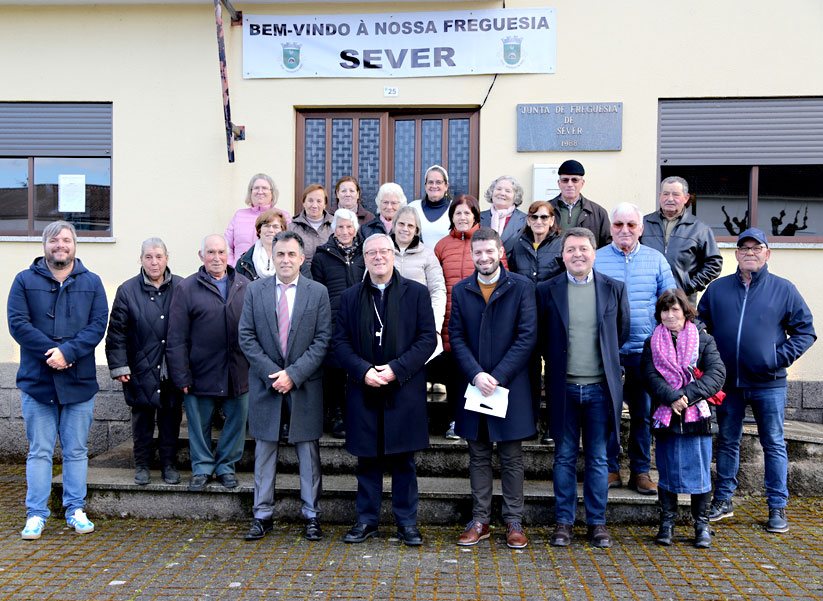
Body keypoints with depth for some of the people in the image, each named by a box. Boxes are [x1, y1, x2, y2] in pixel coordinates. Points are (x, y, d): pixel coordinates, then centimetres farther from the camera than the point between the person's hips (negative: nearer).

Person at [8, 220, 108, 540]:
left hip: (79, 381, 1)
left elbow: (98, 324, -3)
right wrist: (51, 353, -16)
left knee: (76, 451, 9)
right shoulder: (24, 281, 5)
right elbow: (17, 323, -6)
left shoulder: (92, 283, 7)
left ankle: (76, 510, 19)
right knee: (39, 451, 5)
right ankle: (36, 514, 13)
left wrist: (68, 352, -17)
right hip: (37, 381, -1)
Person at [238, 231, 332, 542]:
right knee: (265, 449, 8)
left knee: (309, 451, 5)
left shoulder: (318, 292, 1)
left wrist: (293, 373, -14)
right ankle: (262, 516, 20)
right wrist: (272, 373, -10)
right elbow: (246, 337, 0)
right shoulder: (255, 291, 4)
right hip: (265, 384, 1)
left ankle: (311, 516, 17)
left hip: (305, 385, -1)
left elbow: (323, 340, -4)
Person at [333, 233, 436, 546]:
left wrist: (396, 369, -14)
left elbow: (427, 339, -3)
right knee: (367, 460, 9)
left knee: (403, 461, 6)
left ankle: (407, 522, 18)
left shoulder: (416, 293, 3)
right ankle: (367, 520, 22)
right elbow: (340, 342, 5)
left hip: (404, 390, -2)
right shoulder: (350, 297, 9)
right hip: (363, 391, 2)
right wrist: (363, 370, -12)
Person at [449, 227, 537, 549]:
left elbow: (527, 337, -8)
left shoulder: (522, 287, -3)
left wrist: (497, 377, -14)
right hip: (474, 386, 3)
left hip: (510, 386, -2)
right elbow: (456, 337, 2)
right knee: (479, 457, 11)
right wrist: (476, 374, -13)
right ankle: (480, 521, 20)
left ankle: (514, 522, 17)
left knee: (511, 458, 6)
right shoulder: (461, 290, 6)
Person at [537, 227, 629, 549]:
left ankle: (597, 522, 20)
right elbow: (540, 338, 8)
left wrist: (603, 359, 12)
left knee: (598, 458, 8)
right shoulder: (546, 290, 1)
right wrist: (557, 361, 6)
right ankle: (563, 522, 18)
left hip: (600, 388, 1)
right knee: (564, 457, 7)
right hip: (563, 388, 0)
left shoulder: (614, 288, 3)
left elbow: (622, 332, 13)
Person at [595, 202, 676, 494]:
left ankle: (640, 472, 19)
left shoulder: (656, 260, 8)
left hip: (644, 350, 1)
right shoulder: (595, 259, 4)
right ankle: (610, 470, 17)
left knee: (643, 414, 6)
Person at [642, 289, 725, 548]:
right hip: (665, 418, 1)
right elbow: (651, 377, -4)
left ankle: (702, 525, 17)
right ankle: (667, 523, 20)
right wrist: (672, 398, -20)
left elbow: (716, 374, -6)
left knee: (700, 471, 3)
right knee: (667, 472, 8)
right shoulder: (652, 343, 8)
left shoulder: (704, 341, 6)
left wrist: (688, 395, -18)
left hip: (697, 418, -1)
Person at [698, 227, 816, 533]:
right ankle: (723, 500, 24)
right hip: (728, 382, 2)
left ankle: (778, 507, 14)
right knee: (727, 442, 12)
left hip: (769, 384, -2)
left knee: (774, 444, 4)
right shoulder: (717, 289, 7)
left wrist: (783, 356, -9)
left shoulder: (784, 289, 2)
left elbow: (805, 330, 4)